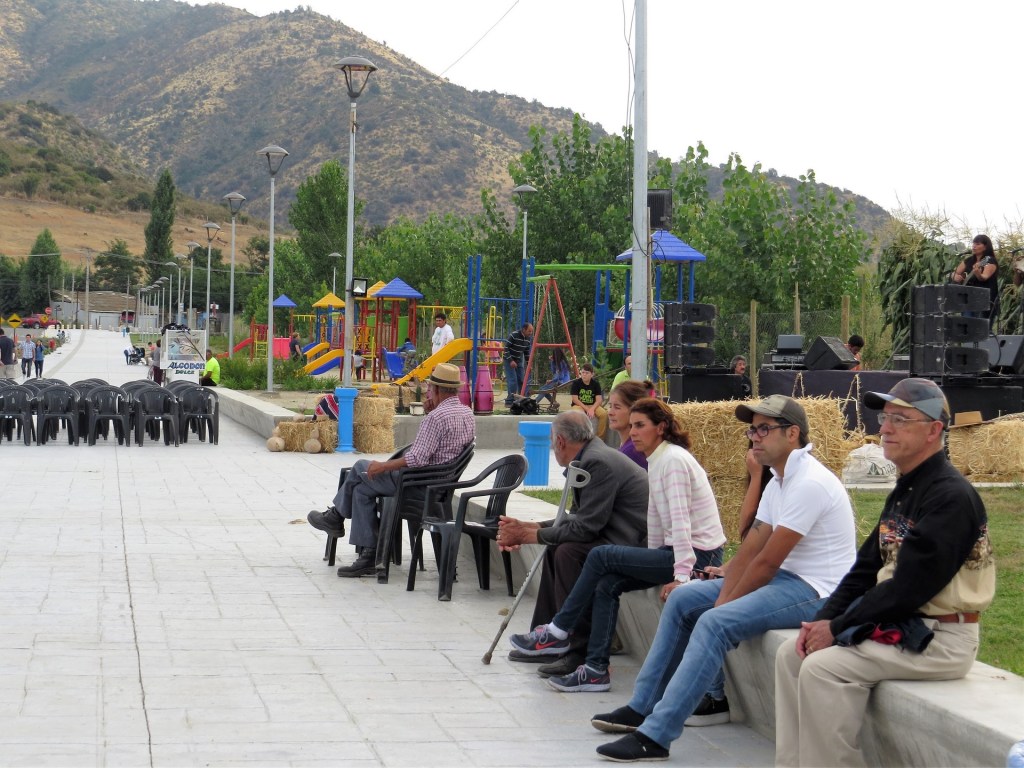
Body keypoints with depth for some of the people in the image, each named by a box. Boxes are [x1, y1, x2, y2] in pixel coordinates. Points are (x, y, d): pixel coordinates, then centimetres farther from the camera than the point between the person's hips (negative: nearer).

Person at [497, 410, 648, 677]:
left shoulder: (598, 462, -19)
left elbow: (585, 527, -22)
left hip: (637, 543, -11)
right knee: (555, 549, 13)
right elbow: (578, 518, 14)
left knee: (569, 552, -23)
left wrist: (528, 535, -13)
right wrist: (526, 527, 6)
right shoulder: (591, 458, 13)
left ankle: (582, 650, -18)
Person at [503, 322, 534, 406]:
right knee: (512, 380, -13)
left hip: (519, 360, 7)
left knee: (521, 380, 5)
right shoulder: (513, 335, -21)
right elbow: (506, 348, -20)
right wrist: (511, 361, -24)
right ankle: (510, 401, -9)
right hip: (509, 360, -7)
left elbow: (526, 352, 12)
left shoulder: (527, 339, 0)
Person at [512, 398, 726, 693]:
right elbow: (655, 515, 18)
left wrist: (681, 575, -28)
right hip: (677, 551, 9)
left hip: (699, 555, -9)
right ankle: (596, 670, -4)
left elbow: (680, 519, -24)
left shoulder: (673, 460, -16)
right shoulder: (656, 461, 14)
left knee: (600, 556, -13)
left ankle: (556, 634, -3)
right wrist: (655, 563, 14)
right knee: (607, 584, -5)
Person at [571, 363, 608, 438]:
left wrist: (592, 409, -25)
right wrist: (587, 409, -19)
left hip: (593, 406, 2)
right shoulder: (576, 383, -5)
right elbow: (575, 399, -10)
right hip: (579, 405, -2)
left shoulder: (596, 384, 0)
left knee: (604, 414, -26)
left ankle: (600, 437, -12)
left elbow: (599, 400, -6)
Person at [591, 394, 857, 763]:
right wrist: (721, 598, -4)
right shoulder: (778, 482, 11)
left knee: (715, 624, -28)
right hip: (785, 578, 10)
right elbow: (749, 551, 8)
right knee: (682, 599, 7)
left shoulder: (808, 483, -20)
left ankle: (654, 736, -27)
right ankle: (644, 707, 11)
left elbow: (767, 562, -20)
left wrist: (725, 604, -10)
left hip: (815, 592, -10)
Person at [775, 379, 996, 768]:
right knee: (791, 654, 4)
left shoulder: (950, 497, -18)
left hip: (940, 640, -10)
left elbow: (909, 587, -23)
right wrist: (823, 619, -1)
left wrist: (837, 628, -17)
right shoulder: (903, 492, 13)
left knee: (824, 667, -24)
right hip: (897, 625, 10)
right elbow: (866, 568, 14)